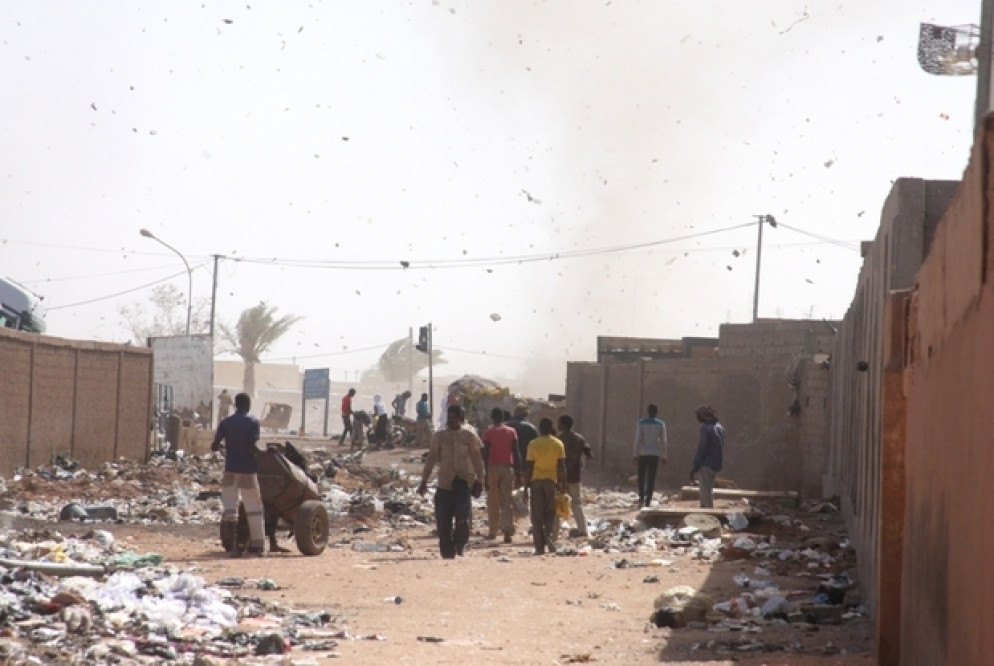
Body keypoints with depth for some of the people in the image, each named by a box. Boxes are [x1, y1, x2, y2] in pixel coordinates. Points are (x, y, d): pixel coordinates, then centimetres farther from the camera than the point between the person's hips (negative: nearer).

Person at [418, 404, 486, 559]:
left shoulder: (469, 435, 5)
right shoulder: (439, 436, 9)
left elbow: (477, 459, 7)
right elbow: (431, 459, 11)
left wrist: (479, 481, 3)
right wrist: (424, 481, 7)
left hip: (464, 481, -2)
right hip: (445, 482, 2)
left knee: (462, 516, -14)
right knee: (443, 520, -1)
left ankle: (460, 545, 6)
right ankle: (447, 552, 8)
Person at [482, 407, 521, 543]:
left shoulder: (488, 433, -1)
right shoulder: (511, 432, 6)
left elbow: (485, 454, -6)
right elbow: (516, 454, 4)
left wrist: (485, 474, -4)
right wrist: (518, 474, 8)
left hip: (493, 468, -2)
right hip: (508, 468, 2)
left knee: (493, 502, 9)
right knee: (507, 501, -1)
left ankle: (493, 532, 12)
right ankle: (508, 531, -18)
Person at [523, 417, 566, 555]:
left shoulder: (533, 444, -3)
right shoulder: (558, 444, 0)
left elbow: (528, 467, -4)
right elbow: (562, 467, -1)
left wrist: (526, 486, 2)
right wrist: (563, 485, 5)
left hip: (536, 481, -1)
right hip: (552, 481, 1)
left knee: (537, 516, 4)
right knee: (551, 513, 12)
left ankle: (539, 547, 2)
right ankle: (550, 536, -14)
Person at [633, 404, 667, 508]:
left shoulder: (641, 423, -3)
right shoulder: (661, 424, 2)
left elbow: (638, 440, -6)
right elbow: (663, 441, 2)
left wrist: (636, 454, -2)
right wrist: (663, 456, 8)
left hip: (643, 453, -1)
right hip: (655, 454, 1)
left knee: (641, 476, 10)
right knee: (651, 478, 4)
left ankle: (641, 498, -6)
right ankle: (648, 501, 1)